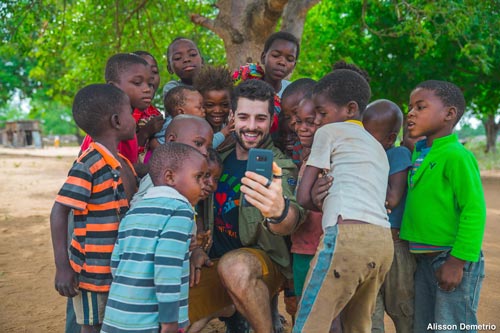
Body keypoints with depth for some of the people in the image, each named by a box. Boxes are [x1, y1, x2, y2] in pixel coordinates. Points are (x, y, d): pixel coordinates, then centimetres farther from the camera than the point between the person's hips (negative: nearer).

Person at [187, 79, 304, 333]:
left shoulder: (280, 167, -15)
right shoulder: (219, 157, 2)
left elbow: (290, 222, -36)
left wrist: (279, 211, -59)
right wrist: (196, 249, 0)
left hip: (264, 263, -4)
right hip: (215, 263, 4)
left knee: (235, 266, -36)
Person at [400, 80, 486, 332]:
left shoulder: (457, 155, -16)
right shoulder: (418, 153, 8)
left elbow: (474, 210, -20)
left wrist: (457, 261, -20)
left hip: (452, 261, -8)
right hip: (423, 260, 8)